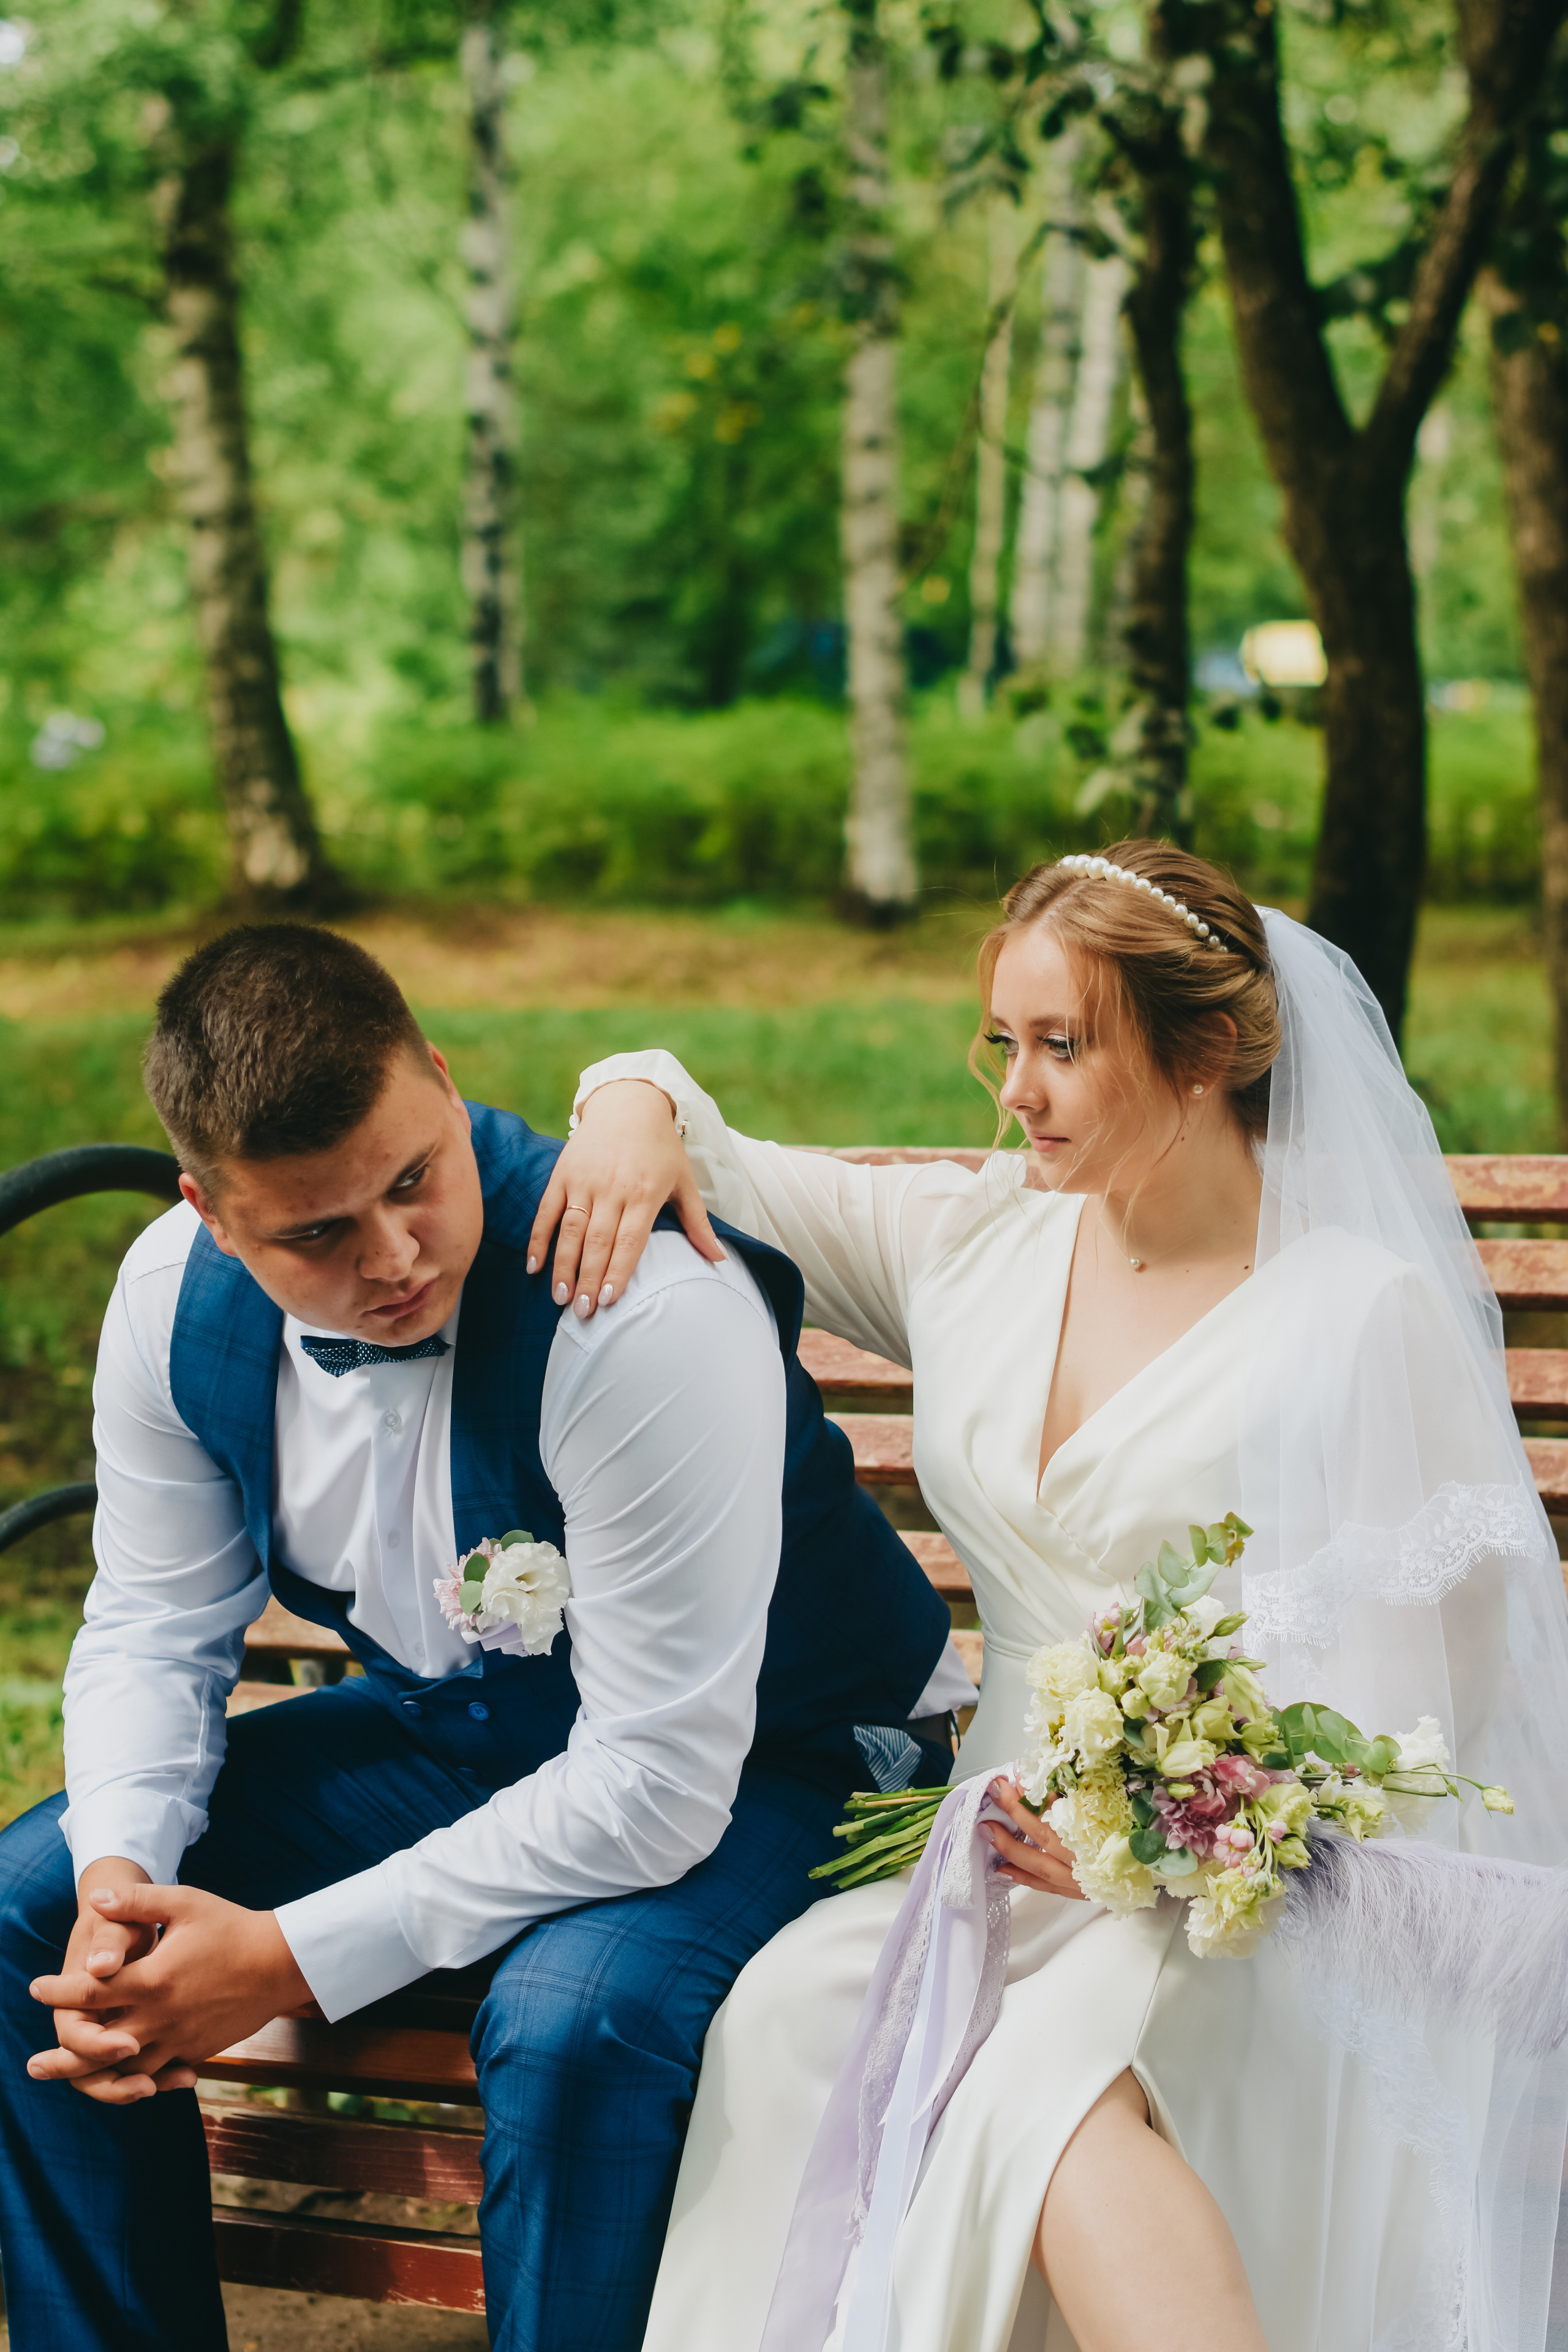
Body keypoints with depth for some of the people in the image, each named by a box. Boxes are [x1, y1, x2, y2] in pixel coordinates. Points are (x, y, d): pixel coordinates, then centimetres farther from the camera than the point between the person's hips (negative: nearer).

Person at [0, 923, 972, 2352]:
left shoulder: (652, 1310, -34)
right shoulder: (177, 1295, -13)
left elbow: (658, 1788, -31)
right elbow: (155, 1630, 2)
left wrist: (293, 1960, -29)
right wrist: (118, 1878, -19)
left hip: (746, 1763, -6)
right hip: (452, 1726, 6)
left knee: (572, 2018, -37)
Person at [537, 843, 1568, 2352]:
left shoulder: (1369, 1312, -5)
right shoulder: (976, 1242, 11)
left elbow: (1439, 1662, -7)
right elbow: (726, 1177, 23)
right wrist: (638, 1099, -2)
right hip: (1018, 1843, 5)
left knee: (1057, 2070, -37)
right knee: (797, 2007, -28)